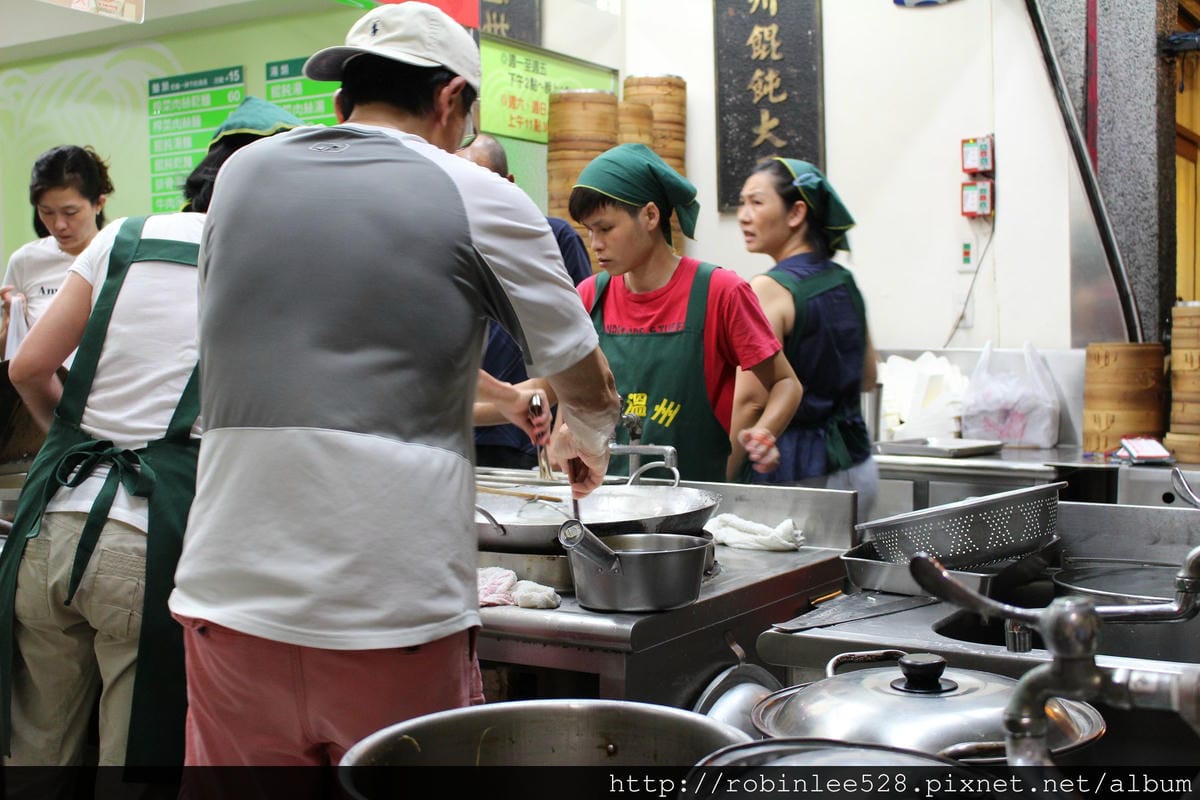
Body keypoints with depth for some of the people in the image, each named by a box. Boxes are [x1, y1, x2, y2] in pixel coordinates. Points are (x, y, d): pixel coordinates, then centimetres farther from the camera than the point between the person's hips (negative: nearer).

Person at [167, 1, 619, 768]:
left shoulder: (242, 174, 10)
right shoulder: (480, 200, -2)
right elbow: (590, 387, 9)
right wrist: (584, 442, 33)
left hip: (232, 596, 4)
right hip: (397, 610, -3)